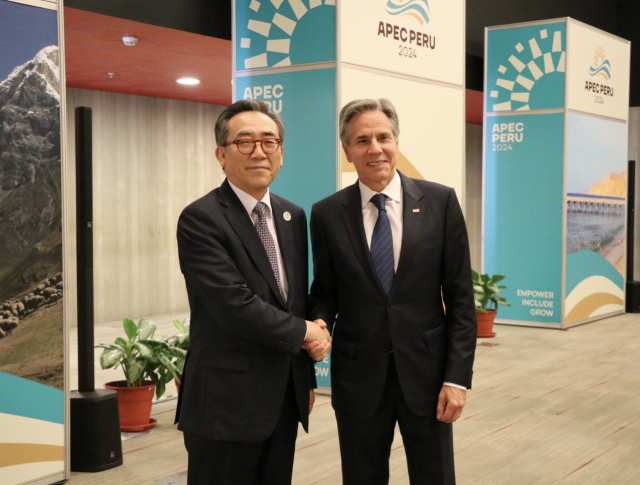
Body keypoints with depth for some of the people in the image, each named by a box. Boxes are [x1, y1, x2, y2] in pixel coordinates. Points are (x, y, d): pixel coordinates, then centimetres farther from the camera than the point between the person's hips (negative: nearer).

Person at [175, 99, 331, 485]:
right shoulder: (200, 219, -13)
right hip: (226, 402, -7)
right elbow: (235, 306, -21)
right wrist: (304, 333, -9)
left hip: (285, 396, 7)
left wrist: (306, 377, 16)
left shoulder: (293, 216, 10)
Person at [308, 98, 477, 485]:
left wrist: (458, 376, -8)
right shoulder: (327, 214, 0)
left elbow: (460, 296, -3)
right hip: (358, 375, 1)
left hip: (426, 370, 0)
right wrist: (318, 324, -15)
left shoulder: (440, 201, -3)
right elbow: (325, 291, 7)